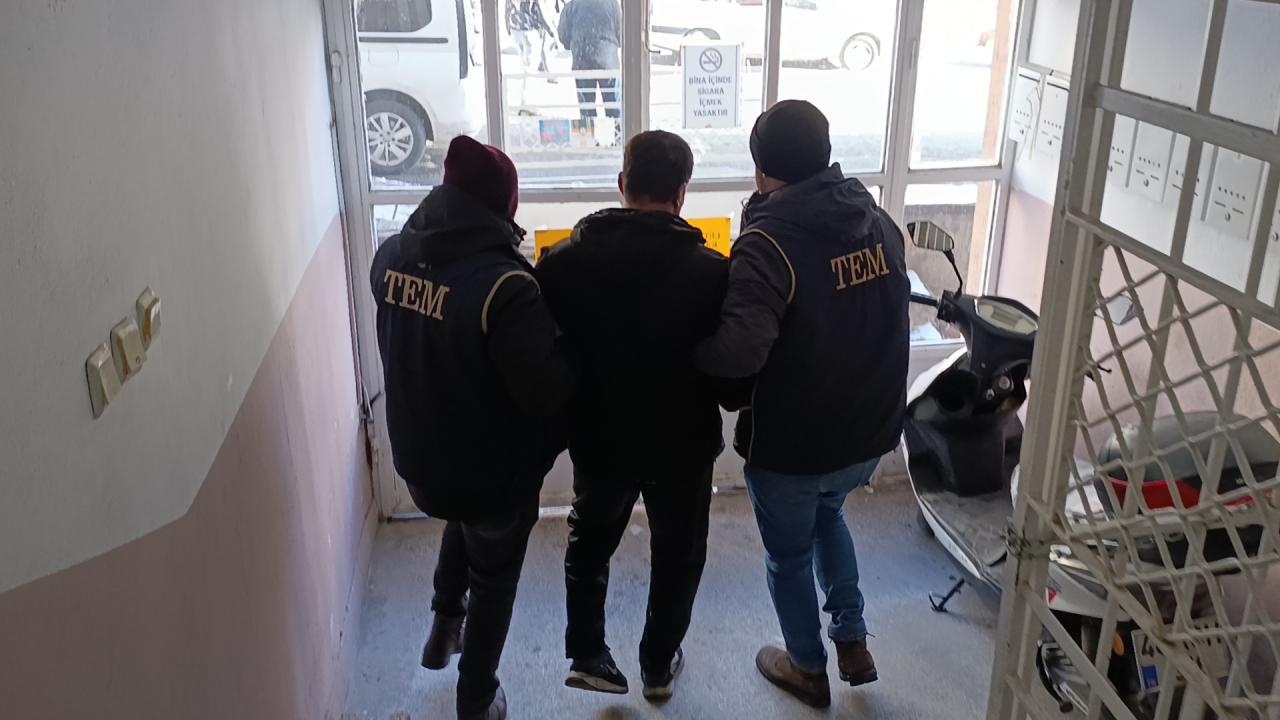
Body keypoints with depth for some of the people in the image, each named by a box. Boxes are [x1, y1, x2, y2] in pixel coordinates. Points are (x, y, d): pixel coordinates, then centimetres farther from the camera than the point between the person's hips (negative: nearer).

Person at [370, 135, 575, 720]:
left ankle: (444, 625, 43)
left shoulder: (391, 256, -9)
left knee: (464, 521, 38)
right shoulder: (504, 285, -30)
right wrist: (567, 353, -8)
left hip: (418, 459, 6)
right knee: (494, 581, 20)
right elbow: (547, 391, -26)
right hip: (495, 472, -5)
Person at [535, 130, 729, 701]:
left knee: (590, 542, 28)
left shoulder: (563, 260, -13)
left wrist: (566, 418, 10)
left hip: (598, 440, 2)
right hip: (682, 445, -1)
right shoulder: (710, 270, -20)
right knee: (677, 554, 22)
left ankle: (586, 654, 29)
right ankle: (658, 666, 37)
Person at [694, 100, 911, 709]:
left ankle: (809, 669, 38)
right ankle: (853, 644, 37)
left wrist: (684, 347, -19)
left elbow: (739, 350, -38)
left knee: (790, 555, 19)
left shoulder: (771, 241, -25)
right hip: (870, 431, 7)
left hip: (792, 443, -6)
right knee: (827, 516, 34)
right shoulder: (878, 221, -1)